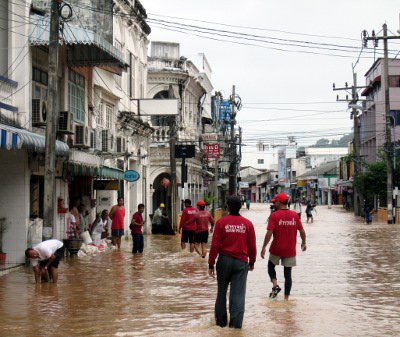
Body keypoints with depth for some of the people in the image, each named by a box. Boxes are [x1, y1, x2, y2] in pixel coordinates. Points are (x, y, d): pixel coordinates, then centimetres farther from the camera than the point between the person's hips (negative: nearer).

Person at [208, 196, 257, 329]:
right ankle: (236, 324, -5)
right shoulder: (247, 224, 0)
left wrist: (211, 264, 0)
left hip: (224, 260, 0)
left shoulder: (221, 222, -4)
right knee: (238, 294, 0)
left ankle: (221, 321, 25)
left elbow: (215, 245, -6)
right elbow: (252, 246, 4)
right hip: (241, 263, 0)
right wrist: (252, 262, 19)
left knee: (222, 293, 16)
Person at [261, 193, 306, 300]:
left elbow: (269, 233, -16)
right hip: (290, 250, 3)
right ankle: (286, 298, 9)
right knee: (288, 274, 9)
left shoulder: (274, 215, -11)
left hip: (276, 249, -2)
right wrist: (304, 243, 21)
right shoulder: (294, 215, 0)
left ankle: (275, 285, 0)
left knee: (271, 266, 22)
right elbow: (302, 231, 5)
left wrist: (263, 247, -10)